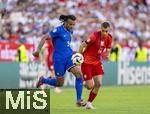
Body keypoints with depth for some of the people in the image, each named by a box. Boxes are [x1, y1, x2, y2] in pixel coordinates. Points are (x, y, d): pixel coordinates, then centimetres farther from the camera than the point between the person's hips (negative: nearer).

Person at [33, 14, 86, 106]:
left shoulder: (70, 31, 8)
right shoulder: (59, 30, -14)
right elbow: (44, 38, -16)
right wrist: (38, 50, -26)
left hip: (69, 57, 6)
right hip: (59, 58, -6)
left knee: (79, 74, -19)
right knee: (60, 83, 5)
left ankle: (79, 100, -14)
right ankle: (43, 80, 35)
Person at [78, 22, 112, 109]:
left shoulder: (109, 38, -4)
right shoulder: (94, 36, -23)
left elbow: (108, 50, 7)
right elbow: (82, 45, -16)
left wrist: (107, 55, -16)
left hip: (97, 62, 6)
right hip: (87, 62, -6)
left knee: (98, 84, -5)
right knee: (90, 86, -9)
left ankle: (89, 103, 12)